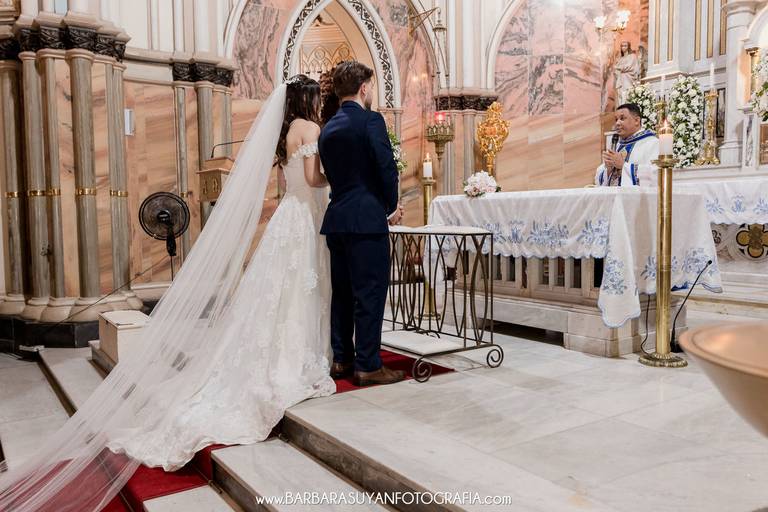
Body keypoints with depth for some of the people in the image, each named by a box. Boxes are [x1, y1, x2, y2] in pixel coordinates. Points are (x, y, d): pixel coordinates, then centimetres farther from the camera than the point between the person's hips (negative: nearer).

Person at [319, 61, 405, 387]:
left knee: (342, 292, 14)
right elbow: (387, 167, -15)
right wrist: (392, 206, 3)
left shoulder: (328, 128, 14)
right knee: (370, 293, -2)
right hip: (366, 219, -8)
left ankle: (341, 359, 22)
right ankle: (367, 366, 4)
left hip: (336, 218, 8)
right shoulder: (371, 120, -8)